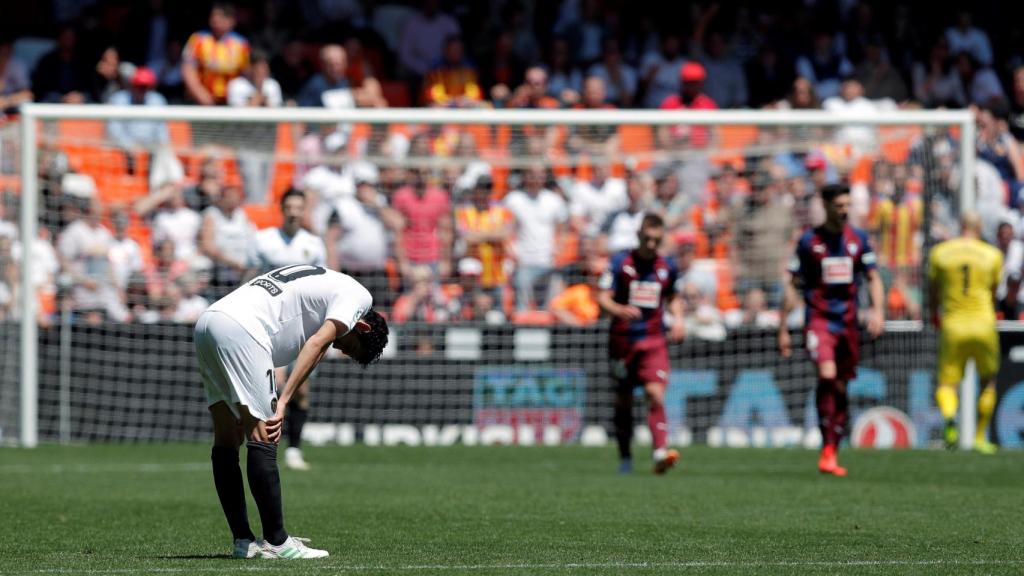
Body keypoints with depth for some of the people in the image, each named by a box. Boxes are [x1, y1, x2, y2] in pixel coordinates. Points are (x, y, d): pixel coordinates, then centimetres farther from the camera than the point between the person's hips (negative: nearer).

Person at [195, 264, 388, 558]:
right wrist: (283, 401, -12)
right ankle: (276, 542, -3)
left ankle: (244, 541, 17)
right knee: (262, 438, -5)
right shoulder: (358, 295, 8)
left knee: (227, 437, 12)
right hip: (240, 328, -9)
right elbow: (317, 344, -7)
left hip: (206, 322, 9)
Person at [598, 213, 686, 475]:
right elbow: (602, 298, -9)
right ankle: (625, 456, 23)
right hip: (623, 339, -1)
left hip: (654, 340, 1)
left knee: (655, 393, -19)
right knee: (623, 401, 7)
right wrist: (620, 310, -29)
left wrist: (678, 320, 8)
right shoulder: (620, 262, -3)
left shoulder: (667, 267, 7)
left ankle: (661, 452, -29)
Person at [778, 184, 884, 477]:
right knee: (827, 375, -24)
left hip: (848, 321, 4)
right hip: (819, 319, -4)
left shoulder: (858, 239, 8)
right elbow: (793, 286, 4)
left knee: (842, 387, 7)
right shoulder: (809, 241, 0)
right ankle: (828, 449, -19)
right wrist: (783, 329, 2)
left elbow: (874, 277, 10)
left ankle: (832, 454, 17)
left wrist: (878, 310, -9)